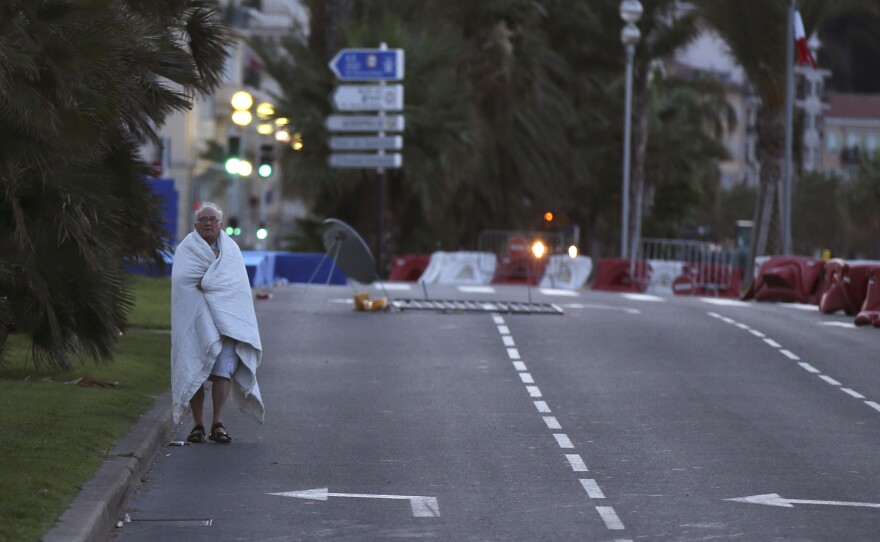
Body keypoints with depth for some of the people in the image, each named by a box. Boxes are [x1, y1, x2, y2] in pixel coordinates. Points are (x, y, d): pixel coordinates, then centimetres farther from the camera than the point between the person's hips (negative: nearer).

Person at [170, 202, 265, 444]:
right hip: (195, 320, -1)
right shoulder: (185, 249, 9)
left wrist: (204, 283, -9)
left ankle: (217, 423, -16)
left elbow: (239, 283, 0)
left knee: (223, 368, -13)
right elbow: (182, 280, -7)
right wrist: (215, 282, -9)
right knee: (195, 371, -5)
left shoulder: (231, 249, 14)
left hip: (225, 319, 1)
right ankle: (198, 425, -1)